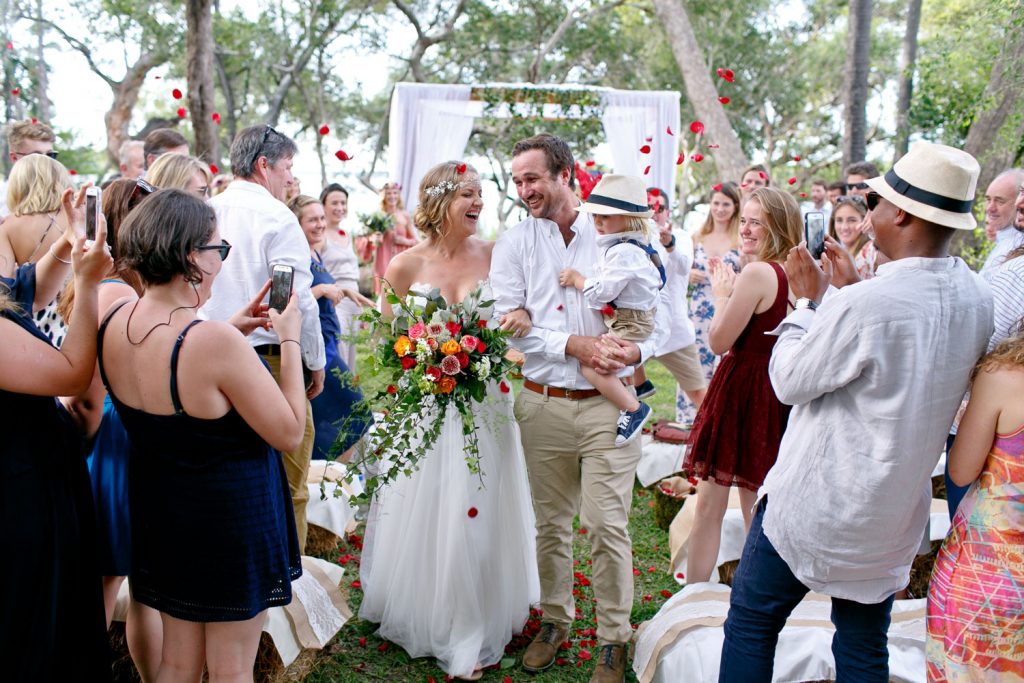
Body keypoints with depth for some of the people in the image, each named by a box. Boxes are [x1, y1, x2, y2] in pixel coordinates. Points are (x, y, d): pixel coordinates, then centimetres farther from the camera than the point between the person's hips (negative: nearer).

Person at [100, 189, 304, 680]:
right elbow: (289, 432, -21)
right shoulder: (214, 340, -30)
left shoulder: (114, 321, -8)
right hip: (231, 515, -7)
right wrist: (289, 339, -14)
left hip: (158, 506, 7)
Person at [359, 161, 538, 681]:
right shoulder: (406, 265, -3)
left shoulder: (494, 256, 0)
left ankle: (473, 634, 22)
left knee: (479, 515, 5)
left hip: (484, 403, 1)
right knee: (423, 516, 10)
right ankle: (420, 619, 33)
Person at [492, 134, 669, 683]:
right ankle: (554, 620, 33)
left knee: (607, 525, 0)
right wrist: (575, 344, -17)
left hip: (609, 403, -1)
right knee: (550, 523, 13)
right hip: (543, 404, 2)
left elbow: (660, 314, 3)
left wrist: (635, 350, -18)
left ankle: (614, 639, 18)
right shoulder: (514, 244, 4)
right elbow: (506, 324, -6)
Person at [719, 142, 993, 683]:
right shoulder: (977, 300, -3)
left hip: (816, 506, -7)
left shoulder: (865, 304, -27)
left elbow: (790, 381, -14)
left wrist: (807, 299, -3)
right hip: (896, 515, 7)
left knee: (751, 622, 13)